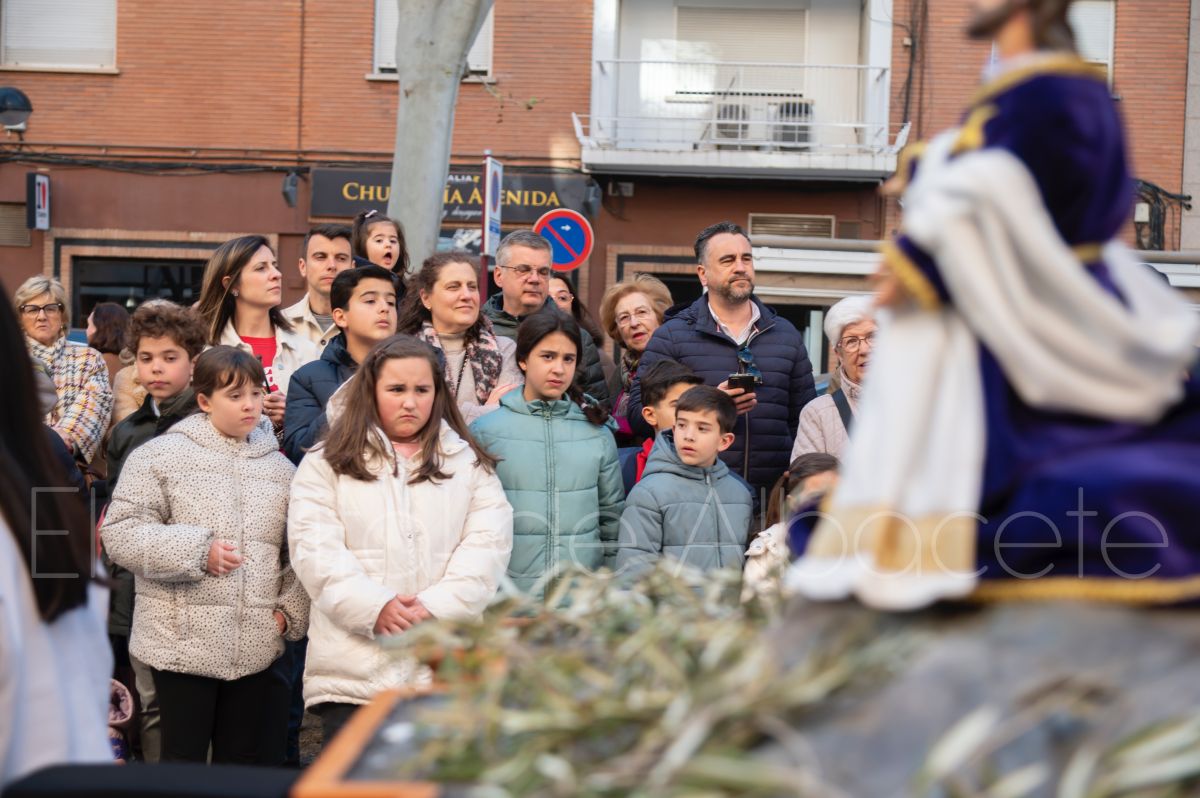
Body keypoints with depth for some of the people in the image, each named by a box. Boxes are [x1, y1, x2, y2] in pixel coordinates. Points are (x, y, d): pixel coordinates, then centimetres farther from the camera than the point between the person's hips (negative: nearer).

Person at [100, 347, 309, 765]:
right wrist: (197, 551, -16)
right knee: (184, 758, 1)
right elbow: (120, 533, -8)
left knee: (243, 758, 12)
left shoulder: (280, 467, 11)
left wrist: (290, 610, 1)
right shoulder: (160, 455, -3)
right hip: (183, 641, -4)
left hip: (255, 647, 4)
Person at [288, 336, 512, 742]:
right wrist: (374, 607, -14)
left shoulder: (470, 464, 15)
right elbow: (315, 549, -1)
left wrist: (438, 607, -12)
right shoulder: (327, 464, 10)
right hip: (354, 665, -1)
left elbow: (487, 544, 3)